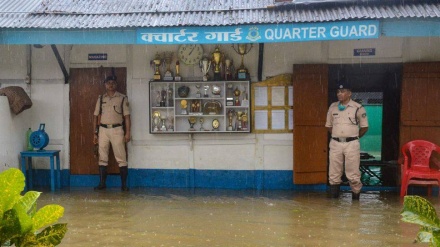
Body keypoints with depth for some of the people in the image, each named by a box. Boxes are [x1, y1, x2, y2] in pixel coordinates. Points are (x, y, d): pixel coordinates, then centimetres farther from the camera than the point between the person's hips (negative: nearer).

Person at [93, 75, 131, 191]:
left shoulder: (122, 98, 1)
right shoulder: (101, 98, 10)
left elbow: (127, 116, -1)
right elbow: (96, 116, 11)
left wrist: (127, 132, -8)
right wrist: (95, 133, 6)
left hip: (117, 130, -3)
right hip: (103, 130, 3)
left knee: (121, 158, -4)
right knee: (102, 158, 7)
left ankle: (124, 184, 1)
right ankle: (102, 183, 14)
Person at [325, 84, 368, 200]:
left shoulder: (358, 108, -2)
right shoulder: (332, 107, 8)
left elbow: (364, 127, 5)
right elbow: (328, 125, 18)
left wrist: (354, 137, 9)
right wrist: (337, 135, 13)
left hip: (351, 144, -3)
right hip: (335, 143, 3)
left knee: (353, 174, -2)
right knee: (334, 174, 6)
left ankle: (356, 198, 11)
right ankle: (333, 198, 14)